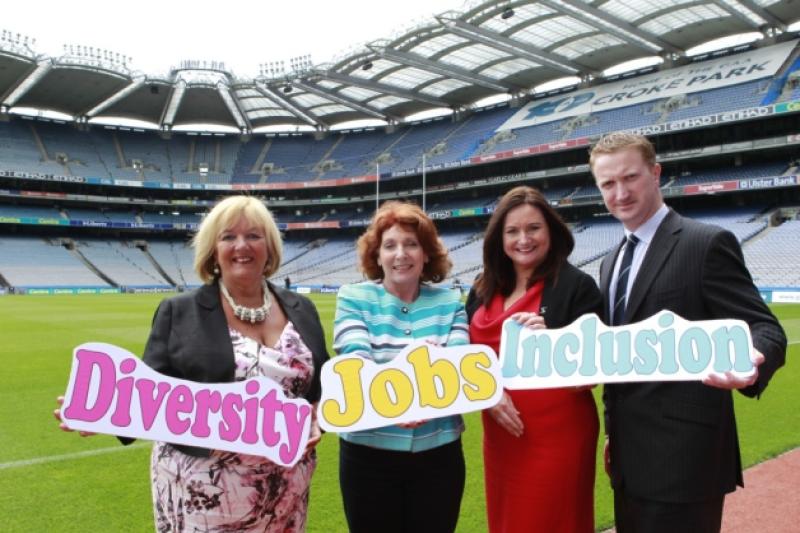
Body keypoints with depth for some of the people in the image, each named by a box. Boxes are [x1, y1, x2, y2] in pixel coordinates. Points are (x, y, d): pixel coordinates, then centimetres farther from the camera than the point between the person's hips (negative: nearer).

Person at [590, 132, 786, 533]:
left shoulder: (707, 243, -9)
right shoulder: (611, 262, 13)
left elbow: (764, 329, -14)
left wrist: (752, 362, -36)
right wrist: (613, 431, 17)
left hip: (683, 457, -7)